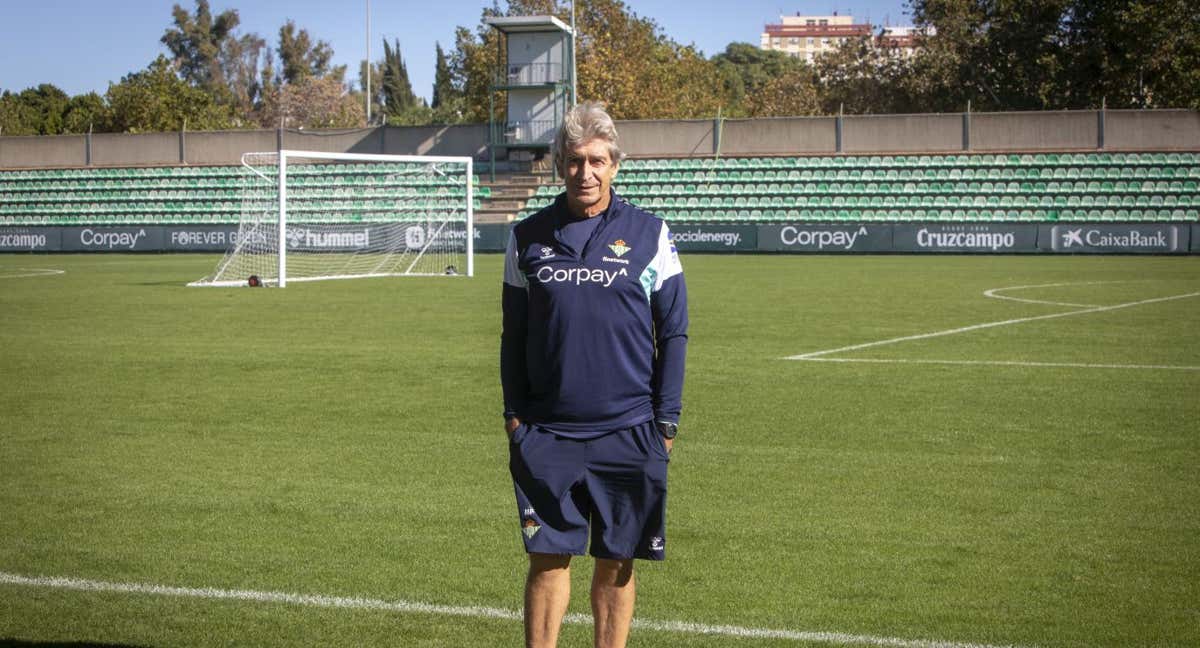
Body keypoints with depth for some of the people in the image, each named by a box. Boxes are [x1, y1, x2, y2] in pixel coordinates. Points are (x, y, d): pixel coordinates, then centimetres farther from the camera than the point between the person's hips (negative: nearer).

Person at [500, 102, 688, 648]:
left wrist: (666, 420, -2)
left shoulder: (649, 234, 1)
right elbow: (513, 334, 12)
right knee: (549, 558, 3)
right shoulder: (528, 237, 6)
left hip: (627, 433, -1)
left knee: (616, 563, 6)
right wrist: (513, 413, 5)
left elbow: (673, 333, 3)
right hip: (546, 433, 1)